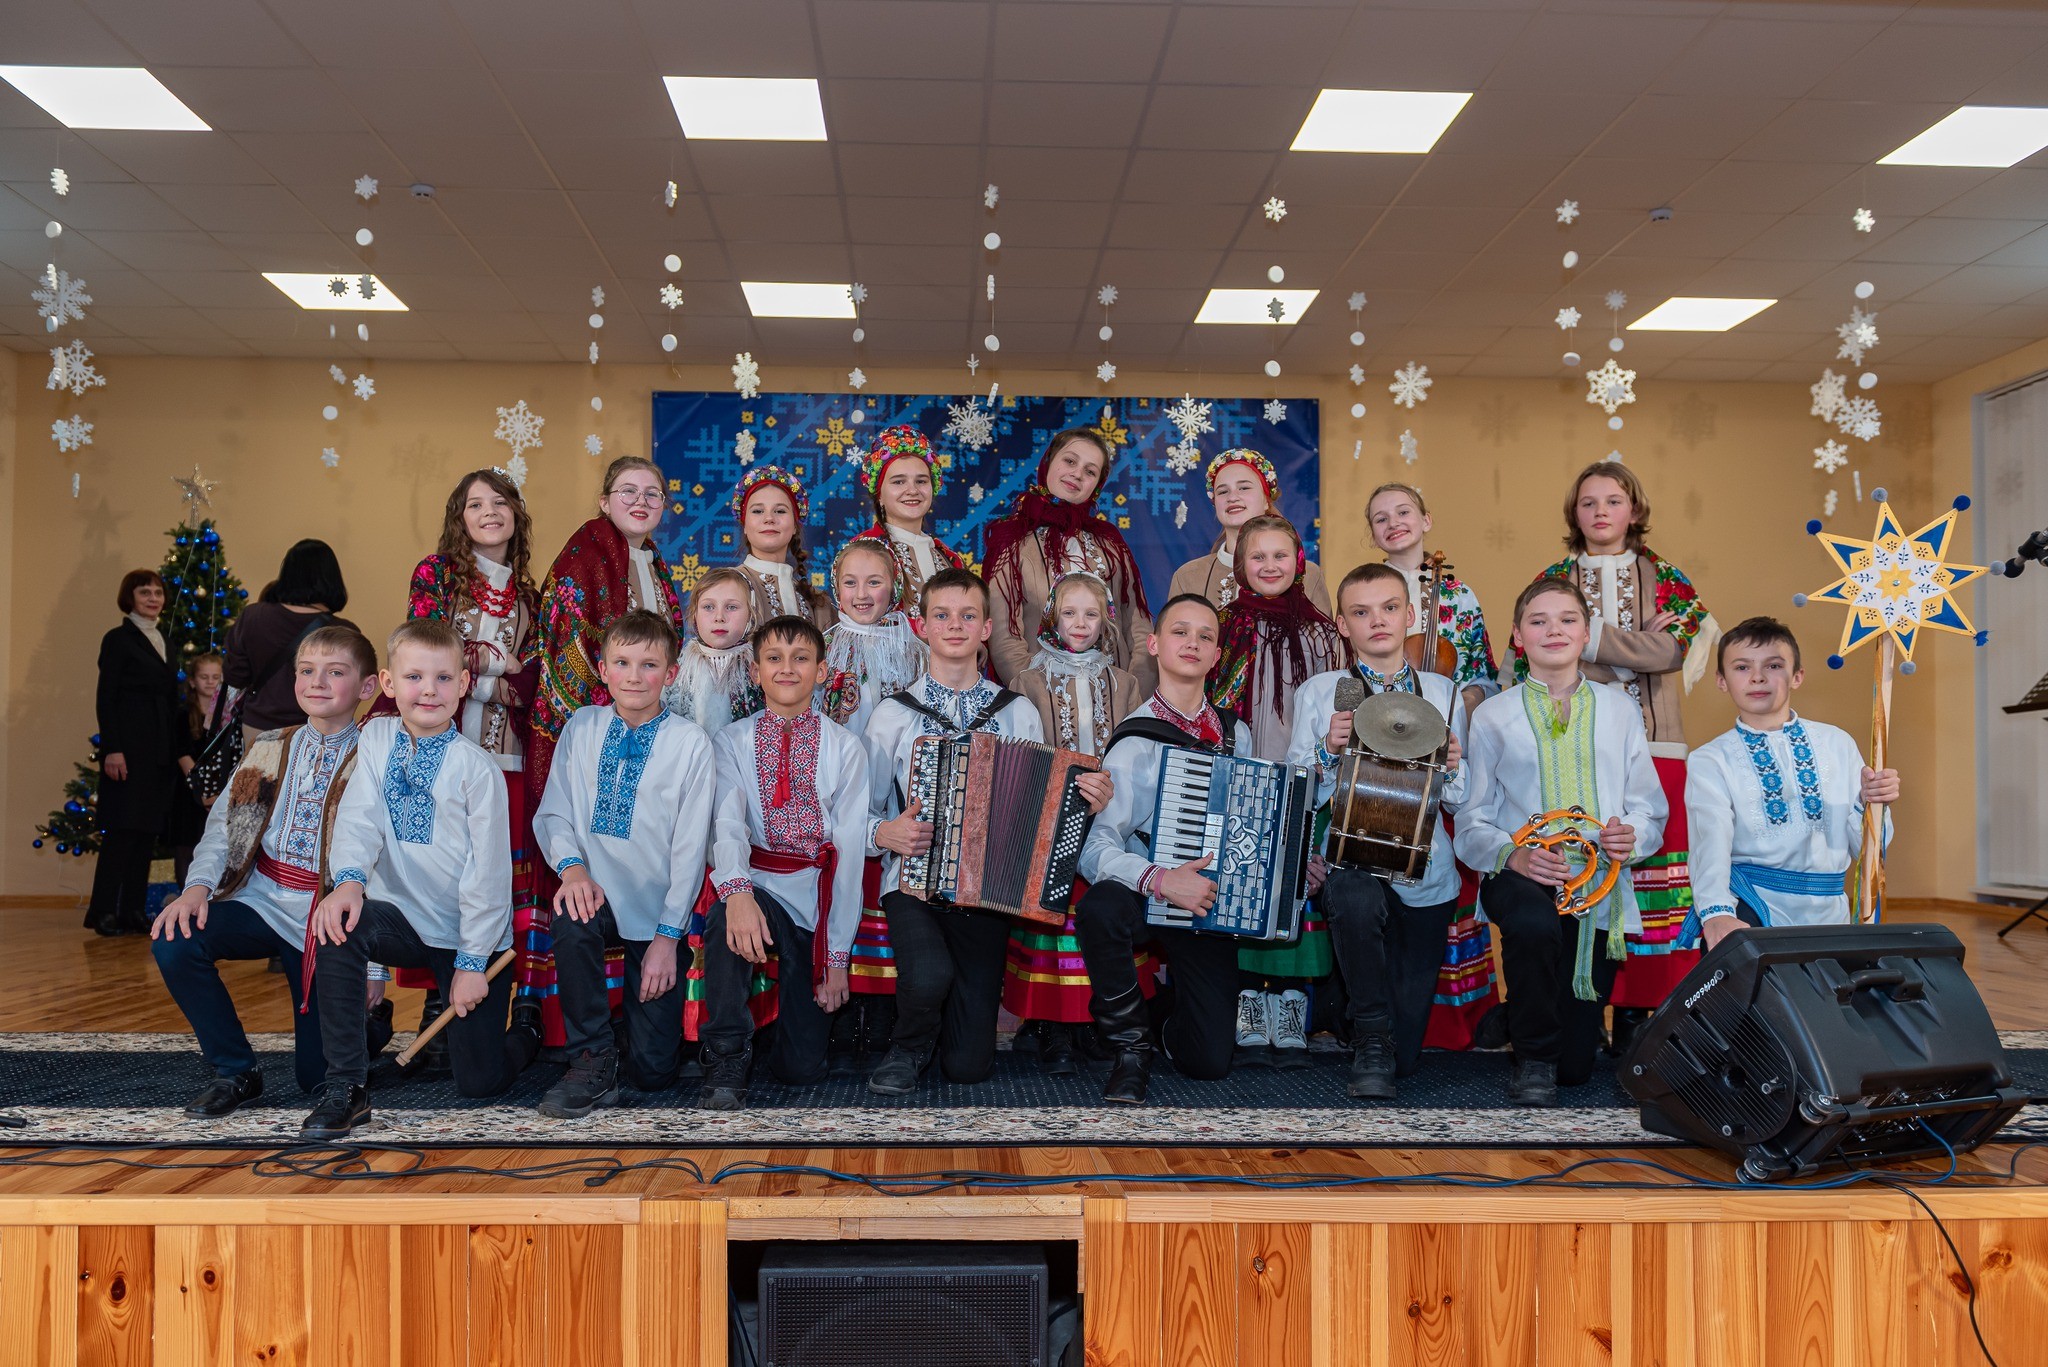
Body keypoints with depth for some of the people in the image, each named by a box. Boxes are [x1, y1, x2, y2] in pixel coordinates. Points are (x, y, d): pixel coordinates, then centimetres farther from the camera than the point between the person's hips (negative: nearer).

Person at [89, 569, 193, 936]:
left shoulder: (165, 641, 17)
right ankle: (104, 911, -1)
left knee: (148, 830, 6)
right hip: (129, 745, -7)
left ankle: (134, 911, 10)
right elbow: (105, 697, -8)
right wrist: (112, 749, -17)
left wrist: (183, 751, 14)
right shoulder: (118, 639, -3)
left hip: (161, 750, 7)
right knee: (122, 829, -7)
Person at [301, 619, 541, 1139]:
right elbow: (360, 815, -9)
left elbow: (489, 869, -12)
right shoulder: (376, 737, 1)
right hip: (404, 919, 3)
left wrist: (472, 961, -12)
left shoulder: (476, 767, -12)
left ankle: (524, 1036, 34)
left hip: (469, 935, -3)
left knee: (478, 1082, -4)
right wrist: (348, 878, -30)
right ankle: (345, 1086, -16)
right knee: (337, 925, -30)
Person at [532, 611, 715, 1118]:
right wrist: (571, 865, -19)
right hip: (596, 894, 2)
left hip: (657, 908, -2)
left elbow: (690, 846, -7)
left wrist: (668, 935, -10)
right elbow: (553, 812, 3)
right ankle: (592, 1062, -15)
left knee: (653, 1069, -4)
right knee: (570, 919, -36)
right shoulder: (581, 729, 2)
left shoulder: (690, 742, -7)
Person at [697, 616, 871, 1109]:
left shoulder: (845, 747, 3)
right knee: (728, 915, -38)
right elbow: (726, 824, -12)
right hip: (759, 885, 0)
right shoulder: (732, 742, 5)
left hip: (820, 897, 0)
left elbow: (849, 850, -1)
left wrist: (838, 955, -6)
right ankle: (727, 1064, -22)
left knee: (801, 1067, -5)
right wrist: (737, 891, -35)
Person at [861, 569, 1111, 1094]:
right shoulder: (894, 714, 5)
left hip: (988, 892, 1)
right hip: (913, 885, -1)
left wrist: (1084, 805, -8)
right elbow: (858, 812, 6)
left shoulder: (1020, 714, 9)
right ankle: (909, 1047, 1)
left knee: (968, 1064, -6)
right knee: (929, 975, -33)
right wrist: (884, 832, -15)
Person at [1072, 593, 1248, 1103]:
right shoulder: (1137, 743, -10)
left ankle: (1171, 1018, 29)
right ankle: (1131, 1043, -12)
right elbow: (1096, 848, -19)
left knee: (1210, 1061, -10)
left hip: (1211, 902, 3)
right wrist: (1160, 880, -35)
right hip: (1145, 896, -3)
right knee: (1100, 908, -39)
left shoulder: (1237, 735, 8)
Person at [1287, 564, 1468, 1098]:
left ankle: (1389, 1050, 39)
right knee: (1356, 897, -41)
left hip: (1424, 873, 2)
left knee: (1405, 1057, 0)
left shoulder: (1444, 693, 11)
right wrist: (1328, 750, -17)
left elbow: (1461, 802, 11)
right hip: (1349, 857, -2)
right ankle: (1370, 1038, -19)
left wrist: (1451, 770, -11)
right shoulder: (1318, 693, 5)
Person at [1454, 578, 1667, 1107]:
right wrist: (1513, 854, -19)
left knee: (1576, 1067, -1)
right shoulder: (1493, 715, 7)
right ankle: (1533, 1058, -13)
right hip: (1521, 875, -2)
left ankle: (1560, 1059, 40)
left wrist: (1631, 837, -13)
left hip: (1600, 884, 2)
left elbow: (1650, 811, 12)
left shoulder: (1619, 709, 14)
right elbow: (1471, 824, 3)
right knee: (1534, 924, -40)